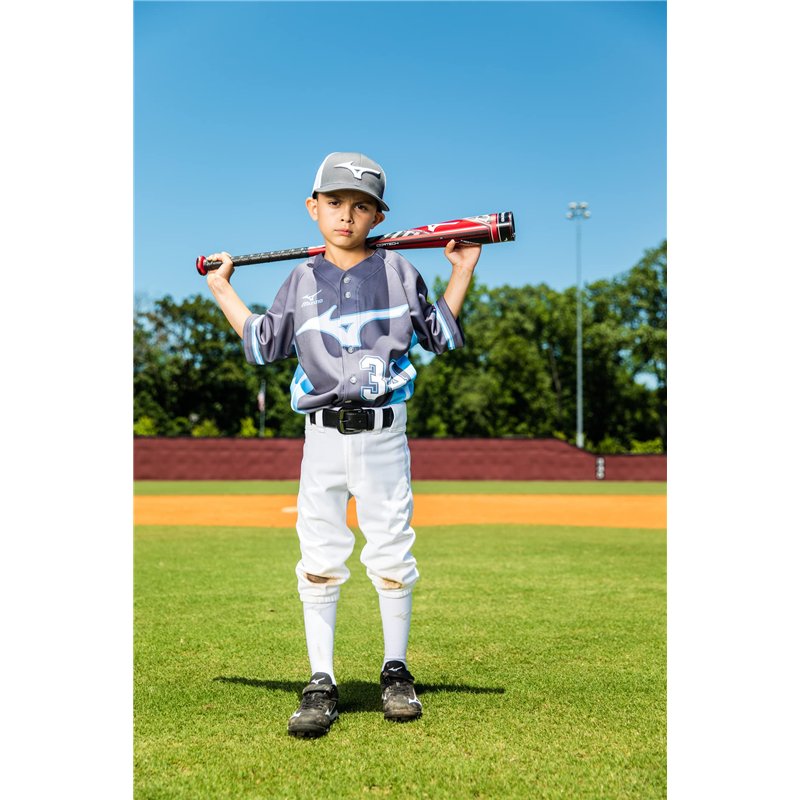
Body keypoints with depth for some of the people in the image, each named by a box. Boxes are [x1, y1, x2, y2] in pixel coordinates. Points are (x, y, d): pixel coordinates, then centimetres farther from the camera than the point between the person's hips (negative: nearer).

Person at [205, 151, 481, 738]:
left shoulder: (398, 271, 4)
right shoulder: (302, 281, 9)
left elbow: (441, 337, 10)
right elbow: (264, 346, 17)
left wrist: (462, 274, 4)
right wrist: (223, 291, 19)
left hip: (383, 436, -1)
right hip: (322, 438, 2)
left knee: (392, 556, 5)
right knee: (319, 561, 2)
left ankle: (396, 672, 23)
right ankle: (322, 684, 13)